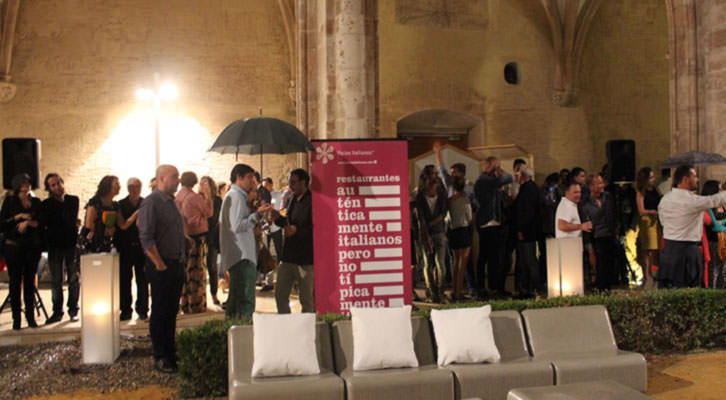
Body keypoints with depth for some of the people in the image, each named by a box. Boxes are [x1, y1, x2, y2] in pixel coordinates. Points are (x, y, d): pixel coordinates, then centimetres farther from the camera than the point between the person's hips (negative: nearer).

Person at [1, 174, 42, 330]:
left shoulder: (36, 202, 10)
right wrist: (18, 217, -12)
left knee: (30, 281, 4)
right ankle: (16, 318, 5)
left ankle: (31, 316, 8)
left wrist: (28, 222, -13)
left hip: (32, 245, 2)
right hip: (14, 245, -2)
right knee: (15, 281, 0)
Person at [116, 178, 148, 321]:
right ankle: (126, 310, 14)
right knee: (125, 279, 5)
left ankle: (142, 310, 14)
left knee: (142, 279, 5)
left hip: (141, 246, 0)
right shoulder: (121, 204, 3)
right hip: (126, 247, 0)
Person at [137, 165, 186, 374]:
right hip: (162, 267, -8)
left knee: (172, 311, 14)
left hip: (176, 265, 8)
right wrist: (160, 265, -19)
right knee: (159, 312, 0)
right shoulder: (151, 202, -11)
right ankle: (160, 358, 8)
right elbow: (146, 238, -18)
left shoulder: (171, 202, 15)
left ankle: (170, 353, 24)